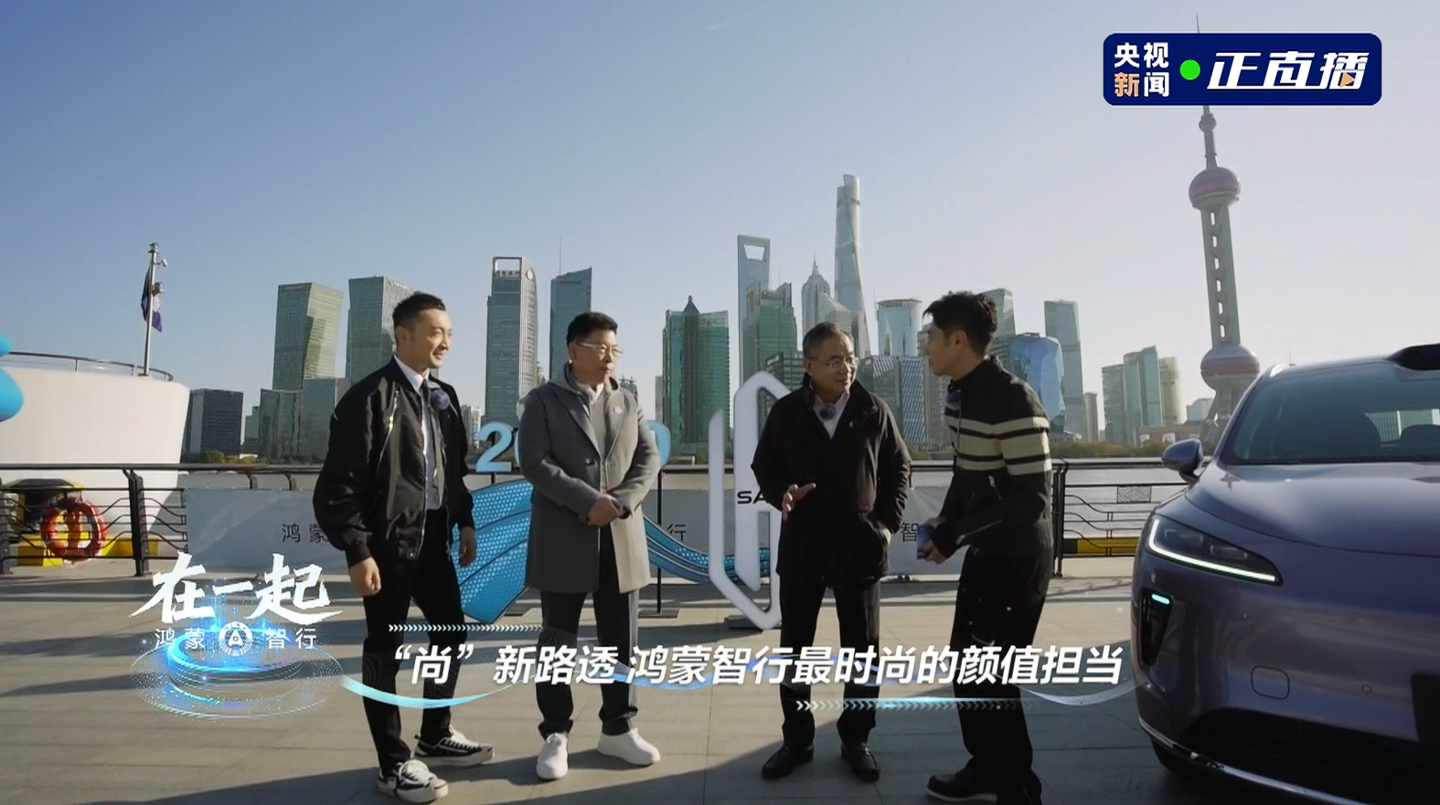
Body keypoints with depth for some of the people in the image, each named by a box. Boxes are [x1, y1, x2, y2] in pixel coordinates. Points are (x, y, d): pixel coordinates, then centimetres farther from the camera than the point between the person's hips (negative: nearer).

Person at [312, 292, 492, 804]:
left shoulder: (444, 396, 10)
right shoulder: (369, 397, -13)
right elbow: (340, 483, -15)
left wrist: (465, 520, 12)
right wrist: (357, 551, -19)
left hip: (434, 537, 8)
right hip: (388, 541, -8)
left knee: (451, 630, 17)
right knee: (385, 648, 5)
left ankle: (437, 736, 36)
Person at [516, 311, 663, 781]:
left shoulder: (628, 403, 13)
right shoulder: (544, 401, 0)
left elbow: (649, 460, 5)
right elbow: (534, 463, -11)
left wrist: (620, 502, -12)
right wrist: (588, 501, -18)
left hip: (621, 540, 4)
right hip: (562, 540, -4)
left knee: (620, 642, 10)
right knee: (557, 642, 4)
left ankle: (617, 729, 24)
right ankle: (555, 735, 18)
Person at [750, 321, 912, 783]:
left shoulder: (874, 411, -3)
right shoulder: (786, 413, -3)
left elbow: (899, 468, 6)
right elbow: (763, 465, 6)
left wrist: (888, 522, -2)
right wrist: (780, 493, -14)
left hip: (859, 546, 0)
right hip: (801, 546, 1)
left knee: (862, 649, 9)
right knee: (794, 647, 9)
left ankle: (855, 740, 26)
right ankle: (797, 740, 25)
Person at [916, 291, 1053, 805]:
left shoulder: (1013, 401, -24)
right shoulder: (960, 393, 3)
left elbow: (1031, 499, -24)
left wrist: (955, 535, -21)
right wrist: (947, 520, 1)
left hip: (1017, 557, -9)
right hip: (986, 551, 9)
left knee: (990, 676, -2)